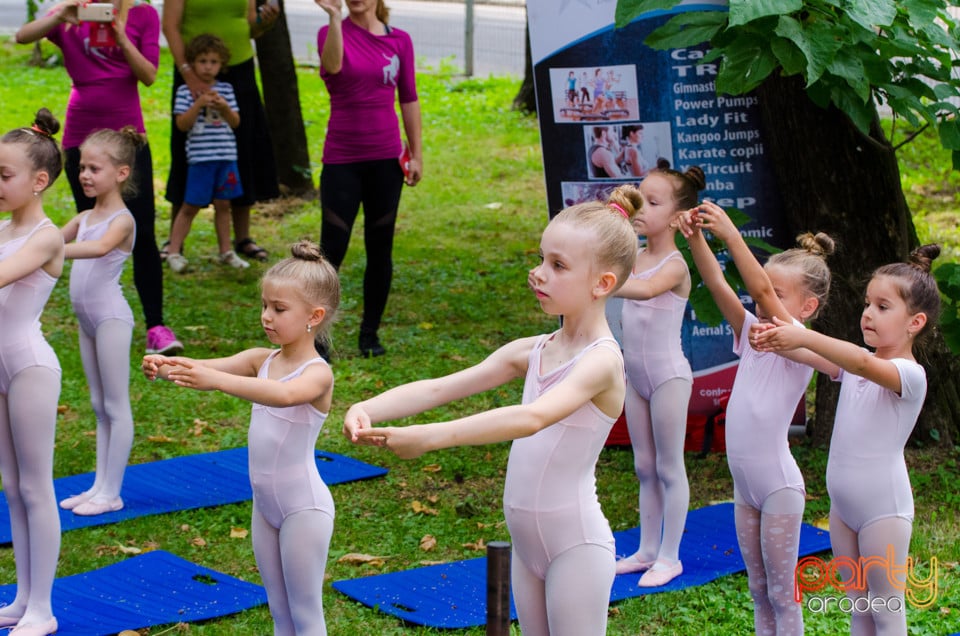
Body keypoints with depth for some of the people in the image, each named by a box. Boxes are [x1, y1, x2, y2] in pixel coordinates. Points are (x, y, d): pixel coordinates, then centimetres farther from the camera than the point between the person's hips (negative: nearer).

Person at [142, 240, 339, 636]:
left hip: (303, 508, -7)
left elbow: (285, 394, -39)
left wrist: (216, 380, -51)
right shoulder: (261, 360, 4)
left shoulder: (317, 373, -17)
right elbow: (214, 367, -11)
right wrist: (169, 367, -33)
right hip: (265, 505, 7)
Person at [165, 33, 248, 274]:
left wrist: (224, 107, -13)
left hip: (226, 156, 4)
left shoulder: (225, 89, 9)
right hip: (200, 157, -4)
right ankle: (173, 251, 7)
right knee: (190, 206, 0)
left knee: (223, 204, 11)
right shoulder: (186, 91, -2)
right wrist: (199, 104, -19)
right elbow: (182, 124, -8)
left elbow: (235, 122, 6)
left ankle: (226, 251, 21)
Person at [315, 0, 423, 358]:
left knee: (380, 249, 7)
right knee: (332, 250, -5)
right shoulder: (332, 33, -1)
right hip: (341, 160, -2)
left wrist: (416, 154, 5)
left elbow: (408, 99, 8)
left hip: (386, 159, 2)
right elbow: (332, 66, -25)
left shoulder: (399, 41, 4)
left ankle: (370, 333, 18)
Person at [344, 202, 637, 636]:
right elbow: (439, 388, -1)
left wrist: (430, 437, -40)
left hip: (575, 544, -8)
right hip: (526, 541, 8)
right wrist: (368, 409, -18)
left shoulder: (602, 359, -17)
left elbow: (533, 418, -34)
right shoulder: (533, 352, 6)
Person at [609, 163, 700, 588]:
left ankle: (669, 557, 10)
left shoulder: (674, 264, -18)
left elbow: (647, 289, -38)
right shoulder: (635, 257, 6)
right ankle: (647, 550, 24)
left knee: (669, 468, 2)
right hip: (636, 376, 7)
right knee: (644, 467, 14)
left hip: (668, 375, -7)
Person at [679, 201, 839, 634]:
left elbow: (763, 291, -30)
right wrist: (695, 238, -24)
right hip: (745, 485, 7)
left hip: (778, 487, -7)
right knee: (759, 591, 16)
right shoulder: (752, 333, 4)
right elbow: (717, 284, -8)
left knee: (782, 593, 3)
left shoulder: (800, 343, -14)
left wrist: (730, 234, -35)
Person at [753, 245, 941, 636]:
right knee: (858, 605, 15)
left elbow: (866, 364, -36)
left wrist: (804, 337, -44)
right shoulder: (855, 365, 8)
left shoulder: (909, 375, -16)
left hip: (883, 508, -8)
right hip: (843, 504, 8)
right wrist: (778, 339, -29)